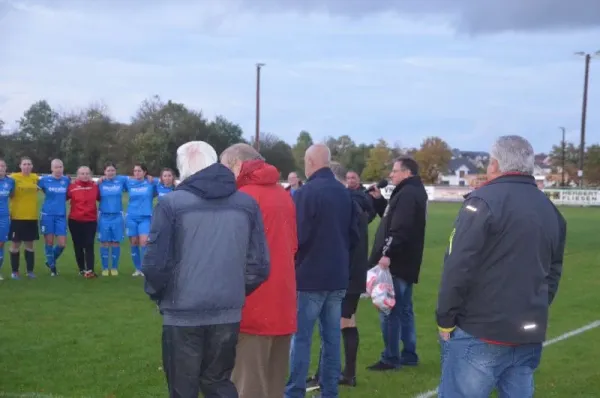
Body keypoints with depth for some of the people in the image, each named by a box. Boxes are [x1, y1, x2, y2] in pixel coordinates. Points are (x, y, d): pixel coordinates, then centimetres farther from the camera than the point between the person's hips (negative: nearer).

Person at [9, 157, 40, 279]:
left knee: (30, 244, 10)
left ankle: (30, 271, 18)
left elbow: (40, 189, 20)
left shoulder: (35, 178, 4)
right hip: (17, 217, -3)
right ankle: (15, 271, 14)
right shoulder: (14, 177, -7)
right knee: (16, 244, 5)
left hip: (32, 217, 3)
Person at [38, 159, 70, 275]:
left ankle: (51, 261, 24)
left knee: (62, 244, -2)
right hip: (47, 215, -2)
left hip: (61, 215, 2)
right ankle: (52, 266, 20)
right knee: (49, 242, 3)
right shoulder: (44, 180, -3)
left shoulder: (67, 180, 3)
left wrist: (60, 200, 5)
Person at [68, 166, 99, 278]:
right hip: (75, 221, 0)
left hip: (91, 221, 0)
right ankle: (82, 269, 22)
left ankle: (90, 270, -11)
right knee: (78, 246, 10)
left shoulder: (95, 186, 1)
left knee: (89, 245, -6)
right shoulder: (72, 186, -4)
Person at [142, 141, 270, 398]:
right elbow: (259, 264, 2)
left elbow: (157, 263, -10)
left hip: (183, 315, -3)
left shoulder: (171, 204, -8)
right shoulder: (247, 203, 3)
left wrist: (156, 294, 10)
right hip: (228, 315, 3)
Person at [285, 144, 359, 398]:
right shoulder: (344, 193, 7)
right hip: (338, 276, 6)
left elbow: (296, 237, -15)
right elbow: (354, 235, 12)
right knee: (332, 336, 10)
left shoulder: (306, 193, -14)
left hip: (309, 276, -6)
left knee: (300, 337, 0)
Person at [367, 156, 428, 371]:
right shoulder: (411, 192, 18)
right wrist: (379, 200, 14)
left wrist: (387, 253, -29)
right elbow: (393, 218, 24)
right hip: (404, 262, 11)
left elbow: (400, 228, -26)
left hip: (396, 262, -11)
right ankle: (409, 355, 22)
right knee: (404, 310, 15)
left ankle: (390, 358, -1)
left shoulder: (407, 194, -16)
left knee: (390, 311, -5)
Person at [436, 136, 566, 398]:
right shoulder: (551, 210, 13)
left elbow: (458, 267, -15)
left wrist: (445, 318, -7)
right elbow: (553, 274, 18)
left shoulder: (484, 201, -10)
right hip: (530, 337, 7)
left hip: (480, 335, -7)